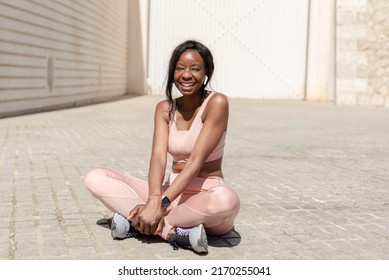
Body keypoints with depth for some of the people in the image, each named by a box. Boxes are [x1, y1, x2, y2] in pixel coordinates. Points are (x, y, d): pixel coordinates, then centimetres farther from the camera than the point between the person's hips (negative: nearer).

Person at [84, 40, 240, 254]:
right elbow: (158, 157, -9)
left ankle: (134, 222, -25)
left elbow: (197, 160, -19)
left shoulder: (216, 103, -10)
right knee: (95, 178, -11)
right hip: (172, 193, 5)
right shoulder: (165, 108, 5)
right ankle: (175, 232, -26)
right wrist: (154, 199, -29)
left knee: (226, 200, -42)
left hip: (206, 196, -4)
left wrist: (161, 204, -28)